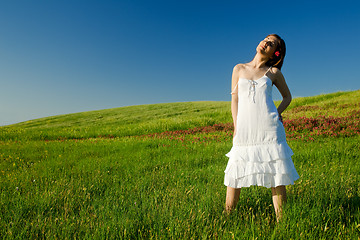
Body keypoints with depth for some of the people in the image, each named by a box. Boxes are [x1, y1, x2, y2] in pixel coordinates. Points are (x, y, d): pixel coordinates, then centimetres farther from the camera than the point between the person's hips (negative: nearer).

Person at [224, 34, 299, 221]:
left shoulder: (274, 72, 9)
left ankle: (281, 220, 15)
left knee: (276, 176, 2)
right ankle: (226, 217, 20)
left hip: (269, 129, 0)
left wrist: (277, 113, 3)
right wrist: (236, 127, 2)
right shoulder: (239, 69, 12)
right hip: (244, 131, 1)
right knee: (234, 177, 4)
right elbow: (234, 100, 11)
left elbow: (287, 96, 21)